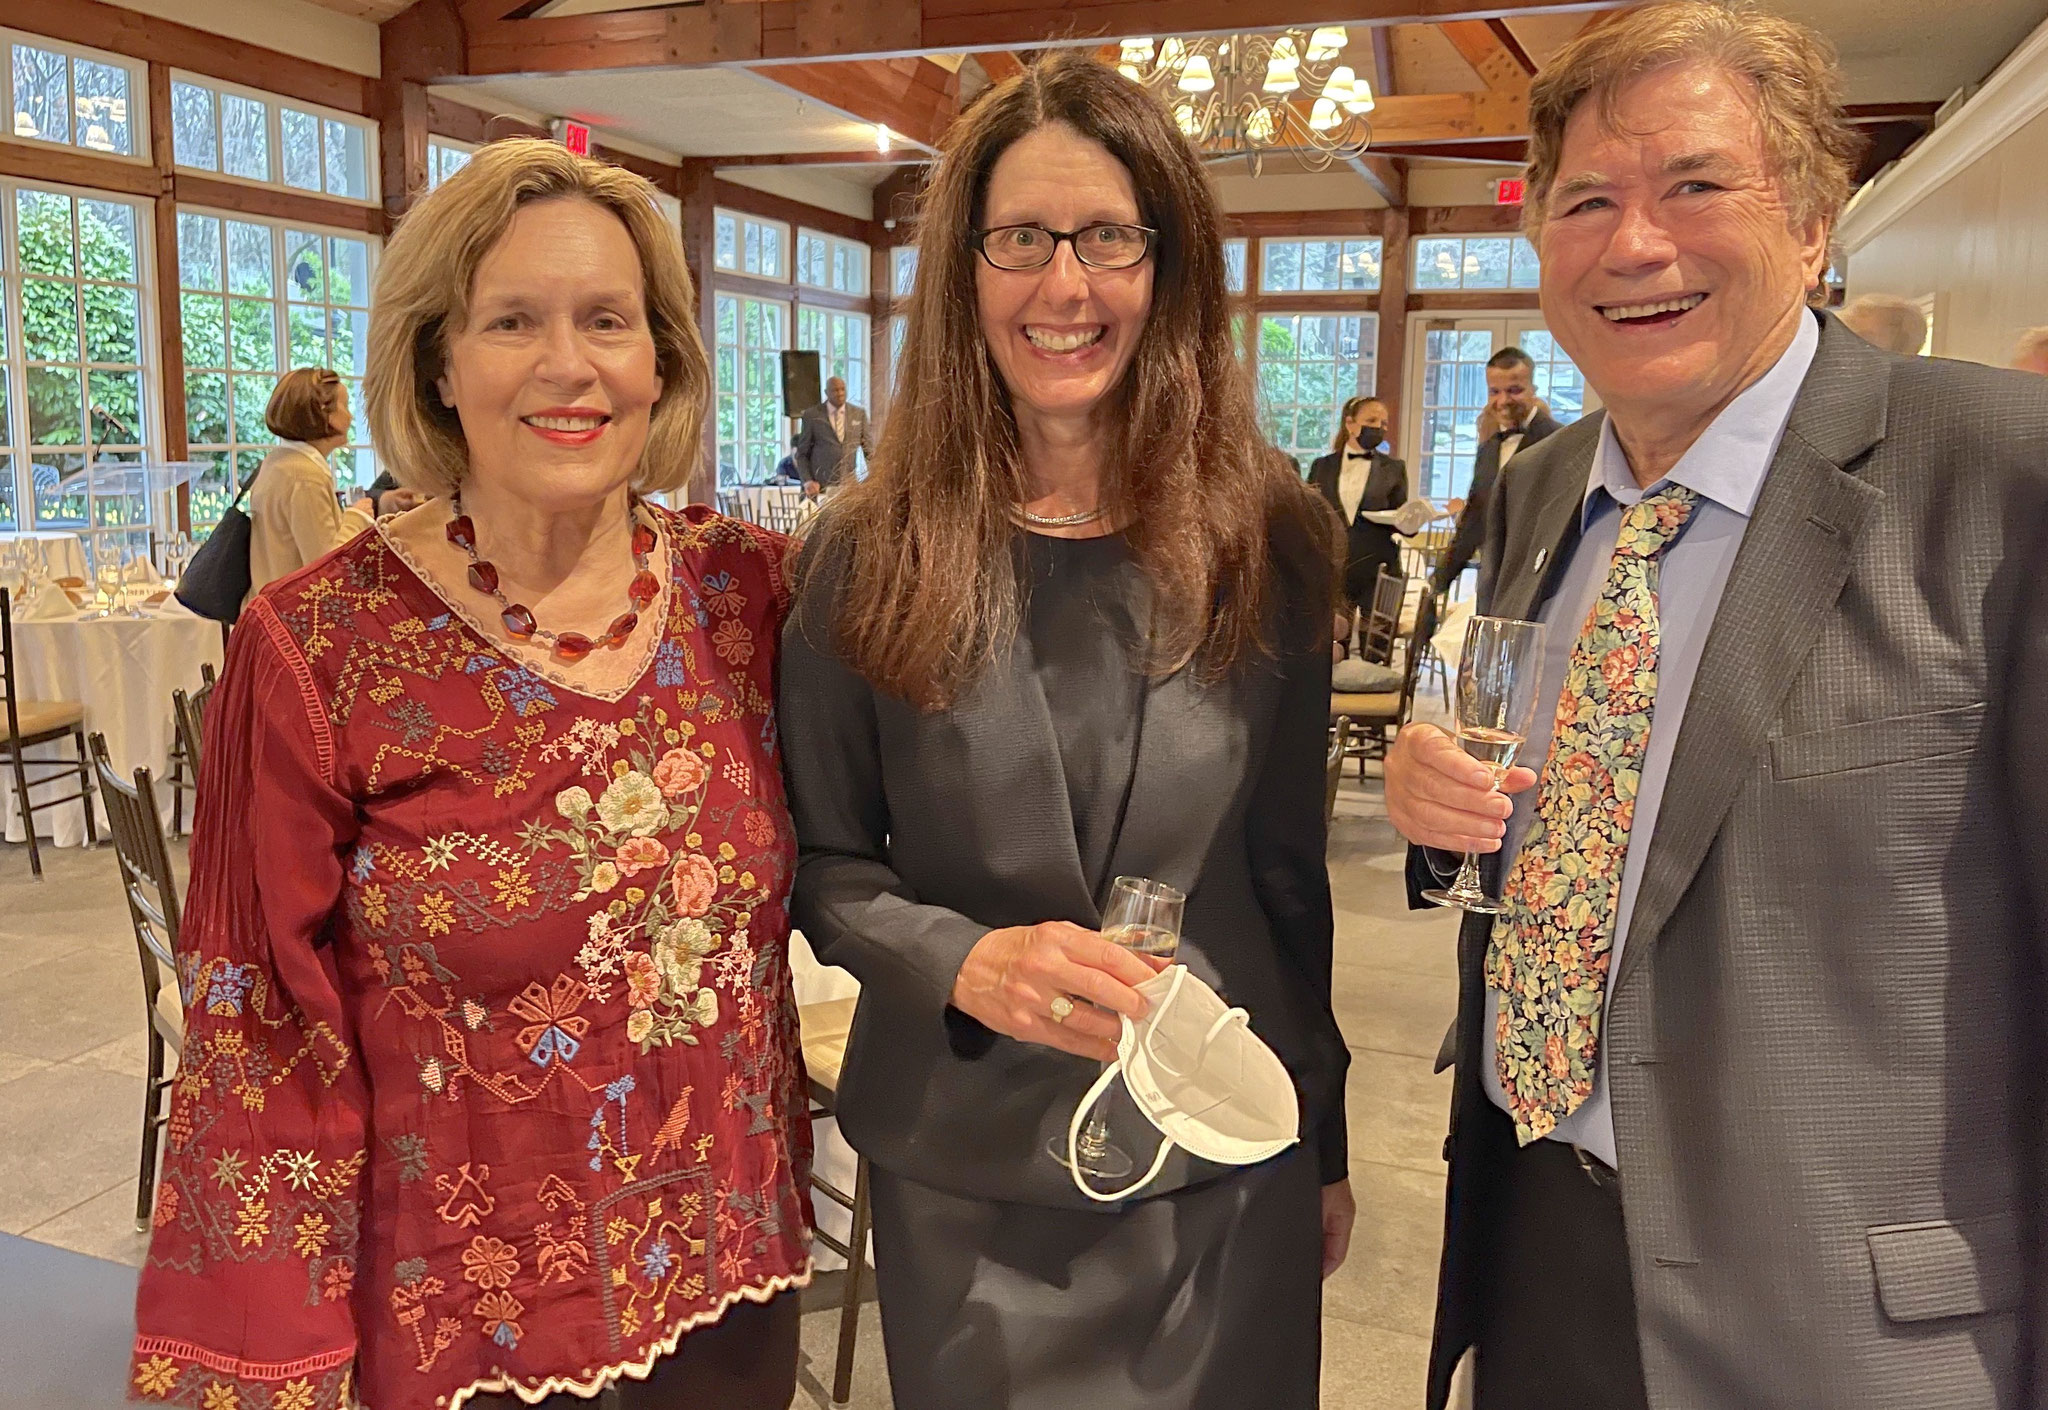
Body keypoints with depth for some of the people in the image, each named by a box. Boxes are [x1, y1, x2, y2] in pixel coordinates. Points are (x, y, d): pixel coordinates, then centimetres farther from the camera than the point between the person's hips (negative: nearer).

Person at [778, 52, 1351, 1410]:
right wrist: (966, 962, -21)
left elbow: (1291, 866, 1)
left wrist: (1326, 1144, 8)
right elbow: (826, 862, -2)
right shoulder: (869, 553, -7)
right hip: (966, 1174, 0)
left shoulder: (1271, 537, -4)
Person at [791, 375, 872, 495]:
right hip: (821, 486, -2)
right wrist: (807, 481, -6)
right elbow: (802, 454, 7)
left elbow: (869, 449, 14)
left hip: (851, 485, 2)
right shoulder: (812, 416, 4)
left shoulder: (859, 414, 10)